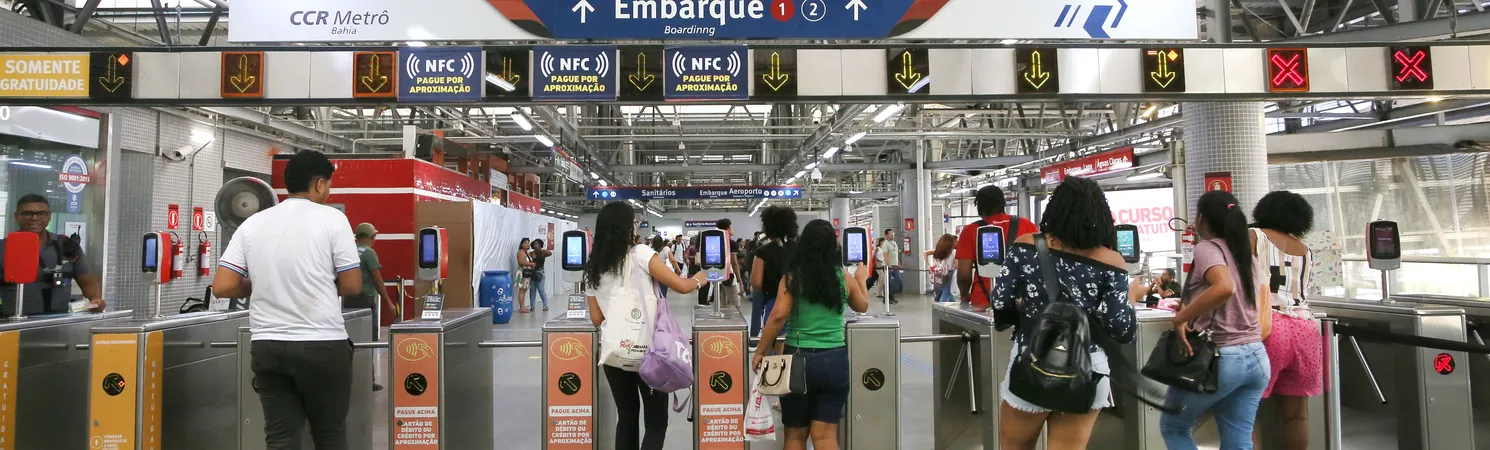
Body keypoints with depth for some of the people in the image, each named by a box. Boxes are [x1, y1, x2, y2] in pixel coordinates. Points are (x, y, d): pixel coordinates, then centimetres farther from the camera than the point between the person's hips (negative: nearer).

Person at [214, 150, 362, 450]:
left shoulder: (252, 224, 6)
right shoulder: (332, 218, -5)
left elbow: (223, 287, 1)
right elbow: (352, 285, -5)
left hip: (267, 346, 4)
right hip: (323, 345, -3)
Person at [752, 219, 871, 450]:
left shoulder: (792, 277, -5)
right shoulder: (844, 277, 2)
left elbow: (778, 316, -14)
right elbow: (863, 306, 20)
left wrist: (760, 351, -5)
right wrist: (861, 279, 38)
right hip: (835, 359, 1)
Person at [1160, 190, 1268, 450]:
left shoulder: (1206, 248, -10)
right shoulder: (1245, 251, 13)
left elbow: (1224, 288, -30)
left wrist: (1180, 319, -22)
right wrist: (1190, 308, 18)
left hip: (1220, 358, -7)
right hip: (1256, 357, 7)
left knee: (1172, 427, 13)